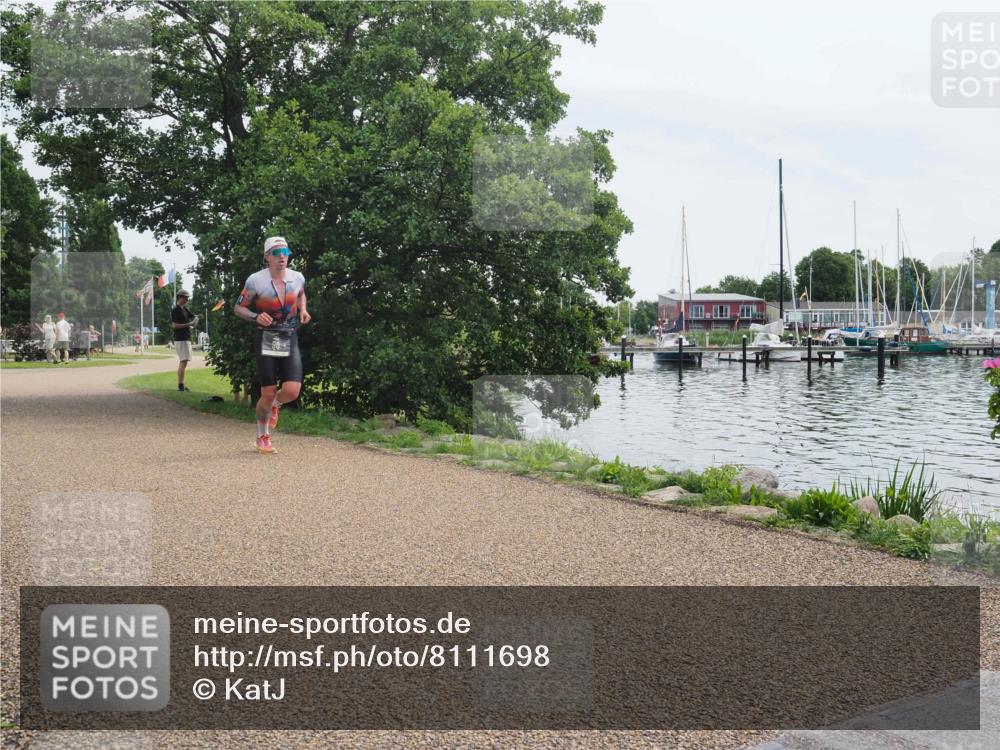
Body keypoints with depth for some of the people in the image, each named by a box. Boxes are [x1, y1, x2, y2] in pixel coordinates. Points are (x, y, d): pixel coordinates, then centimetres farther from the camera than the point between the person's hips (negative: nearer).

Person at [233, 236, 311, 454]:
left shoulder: (297, 278, 1)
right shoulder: (256, 280, -9)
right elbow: (238, 308, 0)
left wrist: (302, 310, 4)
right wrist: (255, 317, -19)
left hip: (290, 340, 3)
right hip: (266, 341, -3)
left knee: (292, 391, -12)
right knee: (268, 394, -2)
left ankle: (276, 405, 26)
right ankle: (263, 437, 22)